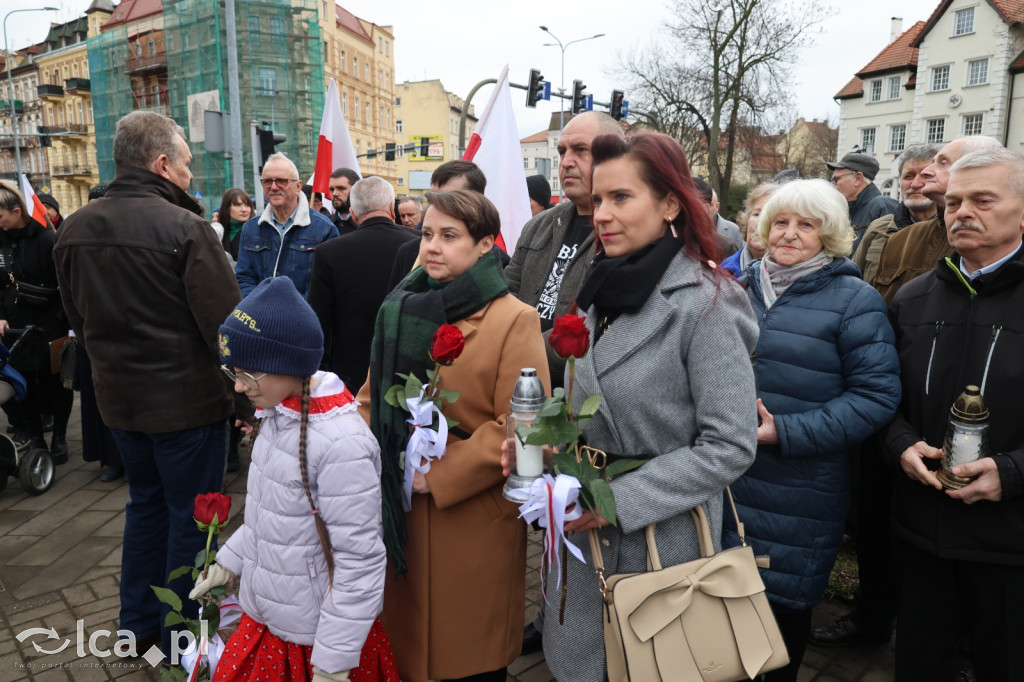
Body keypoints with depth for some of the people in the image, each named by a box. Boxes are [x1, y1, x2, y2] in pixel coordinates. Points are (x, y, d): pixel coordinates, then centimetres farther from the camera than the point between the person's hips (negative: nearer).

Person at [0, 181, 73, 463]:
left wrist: (61, 319, -12)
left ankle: (59, 438, 18)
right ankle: (34, 437, 20)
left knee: (56, 383, 5)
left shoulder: (47, 239, -9)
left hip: (49, 326, -4)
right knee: (25, 384, 8)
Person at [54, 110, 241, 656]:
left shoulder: (73, 231, 3)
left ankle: (138, 624, 36)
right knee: (189, 516, 8)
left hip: (119, 397, 7)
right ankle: (181, 638, 23)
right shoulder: (185, 227, -20)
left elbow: (78, 319, 13)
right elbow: (225, 320, -22)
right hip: (188, 400, -7)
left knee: (145, 503, 23)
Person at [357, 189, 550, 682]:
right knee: (405, 640, 21)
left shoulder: (514, 320, -12)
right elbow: (373, 397, 14)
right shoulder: (403, 307, 7)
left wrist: (440, 475, -18)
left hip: (474, 522, -5)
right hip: (400, 515, 6)